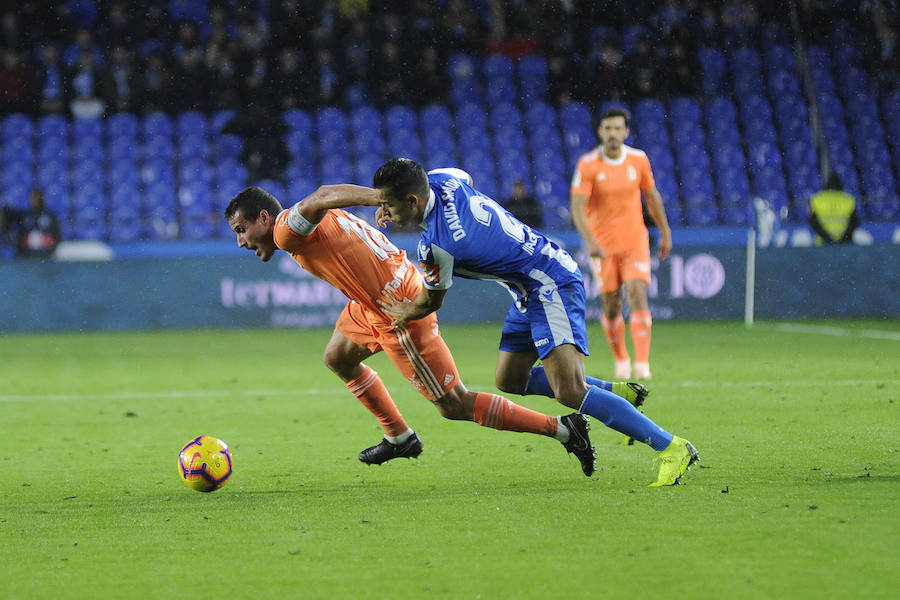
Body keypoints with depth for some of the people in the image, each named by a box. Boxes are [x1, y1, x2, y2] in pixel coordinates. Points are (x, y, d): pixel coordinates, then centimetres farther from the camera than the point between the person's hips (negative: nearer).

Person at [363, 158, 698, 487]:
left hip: (553, 289, -10)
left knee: (569, 393, -22)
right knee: (509, 381, 18)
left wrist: (405, 314, 17)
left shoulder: (435, 246, -28)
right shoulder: (439, 179, -5)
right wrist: (391, 203, 17)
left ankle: (672, 449, -18)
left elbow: (431, 302, -7)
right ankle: (619, 393, 24)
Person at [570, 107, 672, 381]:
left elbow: (652, 196, 12)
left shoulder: (638, 160, -2)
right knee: (611, 305, 3)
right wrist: (590, 242, -29)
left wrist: (665, 232, 16)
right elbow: (577, 206, -17)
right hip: (602, 243, -1)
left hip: (635, 240, 1)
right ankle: (621, 359, 26)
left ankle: (642, 364, -18)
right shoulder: (588, 165, -12)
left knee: (637, 295, -15)